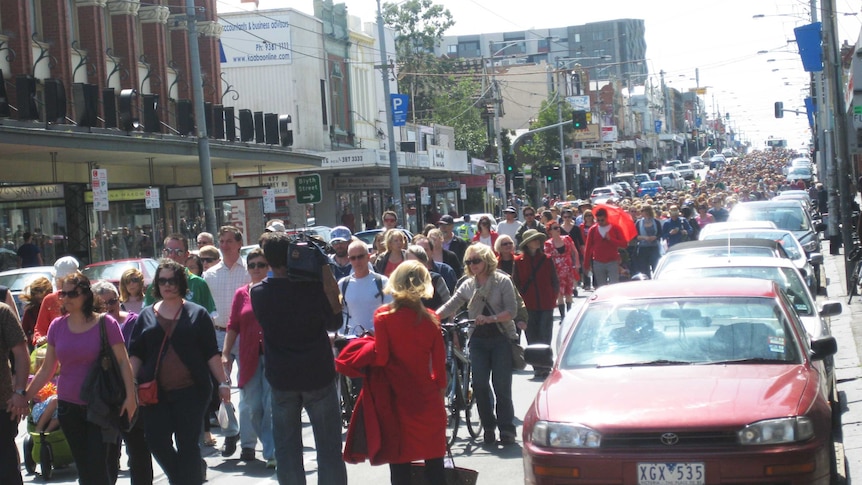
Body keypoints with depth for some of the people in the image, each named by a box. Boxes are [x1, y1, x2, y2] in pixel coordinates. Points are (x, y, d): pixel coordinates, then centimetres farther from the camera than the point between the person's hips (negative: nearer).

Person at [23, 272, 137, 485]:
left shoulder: (105, 323, -6)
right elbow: (47, 368, 11)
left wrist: (130, 395, -14)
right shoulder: (57, 326, 5)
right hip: (69, 407, 4)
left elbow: (123, 361, -6)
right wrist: (25, 396, 8)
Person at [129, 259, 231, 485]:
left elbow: (212, 353, 3)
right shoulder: (146, 316, 11)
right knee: (157, 441, -2)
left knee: (187, 443, -1)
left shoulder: (197, 314, 4)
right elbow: (136, 354, 11)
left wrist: (223, 383, -1)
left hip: (191, 390, -3)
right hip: (156, 392, 3)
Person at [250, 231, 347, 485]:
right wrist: (324, 274, 2)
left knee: (287, 449, 10)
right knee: (329, 448, 6)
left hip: (281, 379, 2)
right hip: (318, 375, -2)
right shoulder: (314, 286, -13)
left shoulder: (257, 293, -7)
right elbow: (334, 322, 1)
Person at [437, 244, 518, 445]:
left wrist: (490, 318, -25)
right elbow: (449, 307, 2)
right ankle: (488, 427, 9)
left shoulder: (502, 281, -3)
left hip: (501, 338, -3)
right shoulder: (467, 286, 9)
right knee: (480, 385, -4)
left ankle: (507, 429, 4)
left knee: (501, 385, -5)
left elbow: (511, 311, -10)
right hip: (478, 340, 3)